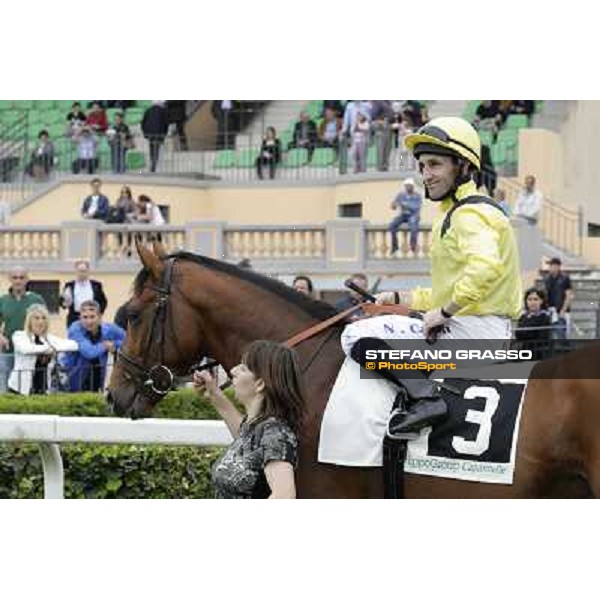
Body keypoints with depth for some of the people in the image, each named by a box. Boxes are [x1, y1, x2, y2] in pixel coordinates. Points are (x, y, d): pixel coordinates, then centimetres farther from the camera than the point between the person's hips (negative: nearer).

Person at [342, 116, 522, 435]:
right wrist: (399, 299, 22)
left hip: (472, 331, -11)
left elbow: (485, 267, -33)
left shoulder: (469, 214, -12)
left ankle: (426, 398, -25)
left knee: (357, 336, -16)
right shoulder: (454, 213, 22)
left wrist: (444, 312, -24)